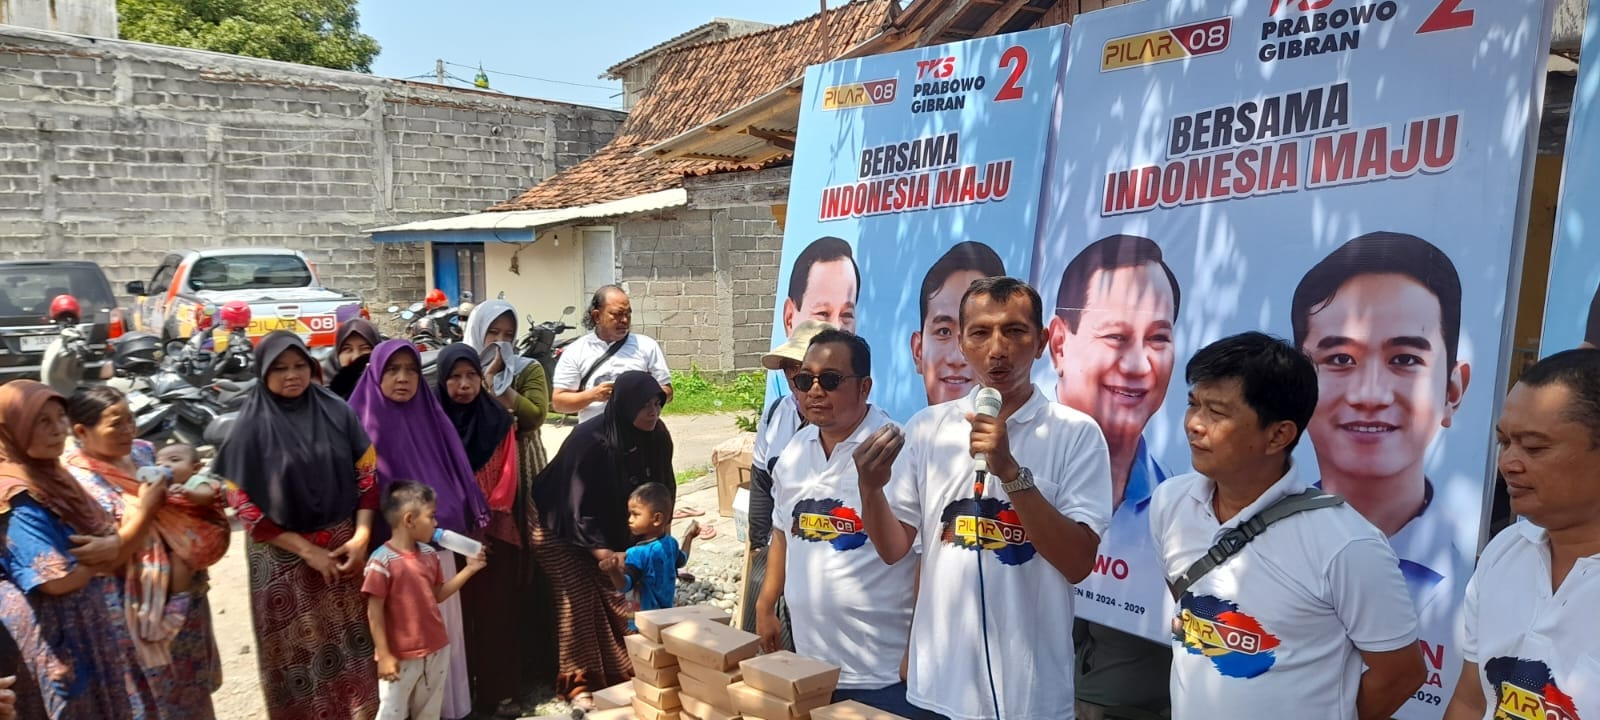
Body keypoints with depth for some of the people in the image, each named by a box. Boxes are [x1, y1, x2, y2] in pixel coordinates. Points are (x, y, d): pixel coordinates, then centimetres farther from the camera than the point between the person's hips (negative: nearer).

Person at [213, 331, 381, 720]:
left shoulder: (337, 412, -2)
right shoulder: (252, 427, -7)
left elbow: (367, 473, 2)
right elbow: (243, 502, -8)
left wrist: (361, 537, -8)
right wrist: (306, 549, -11)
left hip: (343, 547, 2)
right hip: (284, 557, -2)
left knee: (350, 641, 9)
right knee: (300, 649, 9)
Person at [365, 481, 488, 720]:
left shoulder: (429, 554, 2)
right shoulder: (382, 561, -19)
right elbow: (374, 613, -16)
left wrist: (469, 569, 3)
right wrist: (384, 656, -16)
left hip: (436, 650, 7)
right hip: (401, 657, -6)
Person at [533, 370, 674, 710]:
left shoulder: (656, 437, -14)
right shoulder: (590, 440, -31)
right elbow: (577, 503, -28)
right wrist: (599, 550, -32)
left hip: (614, 531, 5)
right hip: (564, 530, -5)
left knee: (621, 596, 1)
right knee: (579, 600, -11)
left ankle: (626, 671, 13)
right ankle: (578, 683, -3)